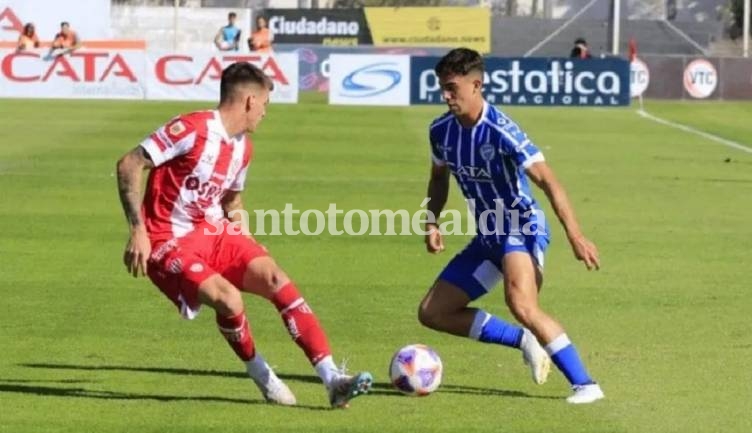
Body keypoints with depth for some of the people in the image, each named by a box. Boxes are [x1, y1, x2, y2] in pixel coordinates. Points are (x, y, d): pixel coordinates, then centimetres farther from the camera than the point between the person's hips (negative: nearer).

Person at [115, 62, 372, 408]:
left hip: (213, 233, 7)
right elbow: (128, 165, -18)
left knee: (275, 277, -16)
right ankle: (262, 377, 0)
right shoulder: (191, 130, -16)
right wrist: (138, 230, -23)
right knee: (229, 299, -29)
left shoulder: (242, 148, 11)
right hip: (167, 244, -7)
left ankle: (332, 380, -19)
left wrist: (244, 250, 13)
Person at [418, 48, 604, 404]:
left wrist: (575, 235, -31)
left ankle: (585, 384, -32)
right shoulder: (441, 131, 1)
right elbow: (439, 177, 21)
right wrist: (432, 222, 5)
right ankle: (525, 341, 15)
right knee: (432, 313, 5)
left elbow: (546, 180, -24)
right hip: (487, 238, 8)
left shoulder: (500, 131, -21)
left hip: (521, 229, -8)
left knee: (520, 303, -35)